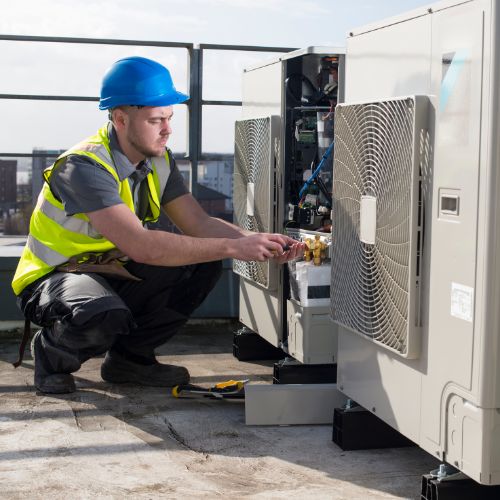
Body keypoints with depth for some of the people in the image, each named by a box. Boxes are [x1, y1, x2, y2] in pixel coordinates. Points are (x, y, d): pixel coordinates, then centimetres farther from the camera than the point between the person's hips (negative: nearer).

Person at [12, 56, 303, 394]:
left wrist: (257, 243, -24)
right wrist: (232, 247, -38)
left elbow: (199, 223, -4)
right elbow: (140, 246, -38)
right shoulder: (84, 166, -27)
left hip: (115, 275, 8)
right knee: (106, 316, -40)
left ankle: (130, 355, 2)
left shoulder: (159, 160, -1)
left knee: (205, 265, -10)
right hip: (54, 279, -8)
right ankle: (53, 354, -5)